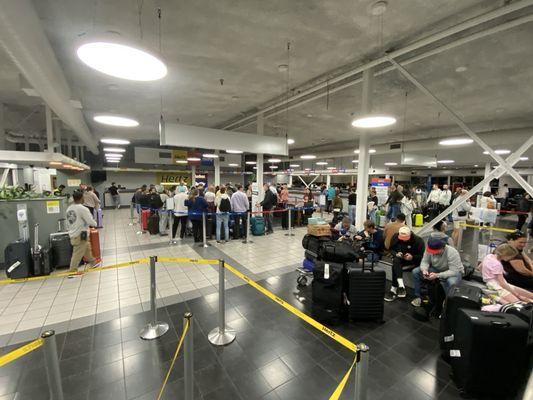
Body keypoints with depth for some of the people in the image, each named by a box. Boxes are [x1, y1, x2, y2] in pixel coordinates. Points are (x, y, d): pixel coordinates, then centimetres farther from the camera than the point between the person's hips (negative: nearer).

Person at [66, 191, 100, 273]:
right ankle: (72, 271, 5)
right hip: (80, 235, -8)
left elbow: (70, 221, 12)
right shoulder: (83, 209, -17)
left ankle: (92, 262, 38)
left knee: (87, 248, 23)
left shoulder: (69, 208, 7)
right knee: (78, 253, -1)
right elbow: (91, 221, -17)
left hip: (72, 234, 8)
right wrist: (95, 224, 5)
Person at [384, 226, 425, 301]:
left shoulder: (418, 240, -13)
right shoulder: (395, 237, -3)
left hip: (413, 262, -3)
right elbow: (391, 249, 7)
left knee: (395, 267, -31)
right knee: (396, 261, -34)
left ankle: (393, 290, -21)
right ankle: (401, 286, -40)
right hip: (399, 259, 3)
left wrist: (412, 257, -28)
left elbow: (422, 256, -9)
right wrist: (396, 254, -16)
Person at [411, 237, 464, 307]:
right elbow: (425, 261, -10)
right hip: (436, 269, 5)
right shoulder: (429, 249, -20)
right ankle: (418, 296, -1)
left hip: (455, 272, -4)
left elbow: (454, 272, -33)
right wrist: (424, 270, -31)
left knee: (451, 282, -40)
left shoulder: (452, 253, -32)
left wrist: (437, 275, -41)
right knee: (415, 272, -13)